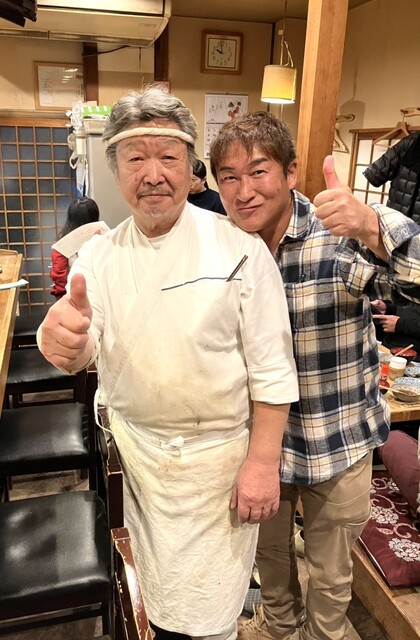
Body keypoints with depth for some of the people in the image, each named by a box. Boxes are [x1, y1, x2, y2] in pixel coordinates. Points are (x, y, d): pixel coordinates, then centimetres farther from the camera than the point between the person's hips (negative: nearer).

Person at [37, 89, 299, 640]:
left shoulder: (239, 249, -12)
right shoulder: (99, 255, -1)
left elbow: (271, 367, -10)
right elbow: (82, 352, -7)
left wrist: (263, 461, -12)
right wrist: (62, 339, -30)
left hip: (217, 454, -3)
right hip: (135, 450, 4)